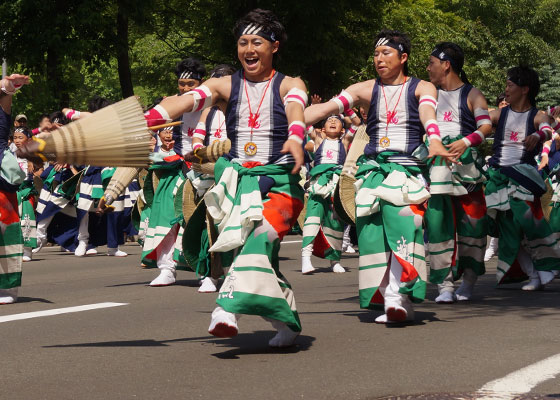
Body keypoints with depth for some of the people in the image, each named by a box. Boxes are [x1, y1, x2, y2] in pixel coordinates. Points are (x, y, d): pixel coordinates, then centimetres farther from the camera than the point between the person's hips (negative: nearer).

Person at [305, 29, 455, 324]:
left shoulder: (421, 88, 9)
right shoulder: (365, 90, 13)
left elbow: (428, 114, -12)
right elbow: (326, 108, 2)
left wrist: (435, 142, -34)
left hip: (409, 168, -3)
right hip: (373, 168, 3)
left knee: (401, 220, -25)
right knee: (372, 232, -9)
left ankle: (397, 295, -34)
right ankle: (393, 304, -6)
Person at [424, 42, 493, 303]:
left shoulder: (471, 94, 4)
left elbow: (486, 126, -9)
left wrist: (466, 142, -25)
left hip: (464, 163, -3)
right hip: (435, 163, 3)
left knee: (470, 221, -1)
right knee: (437, 220, -8)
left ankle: (469, 281, 12)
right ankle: (445, 284, -7)